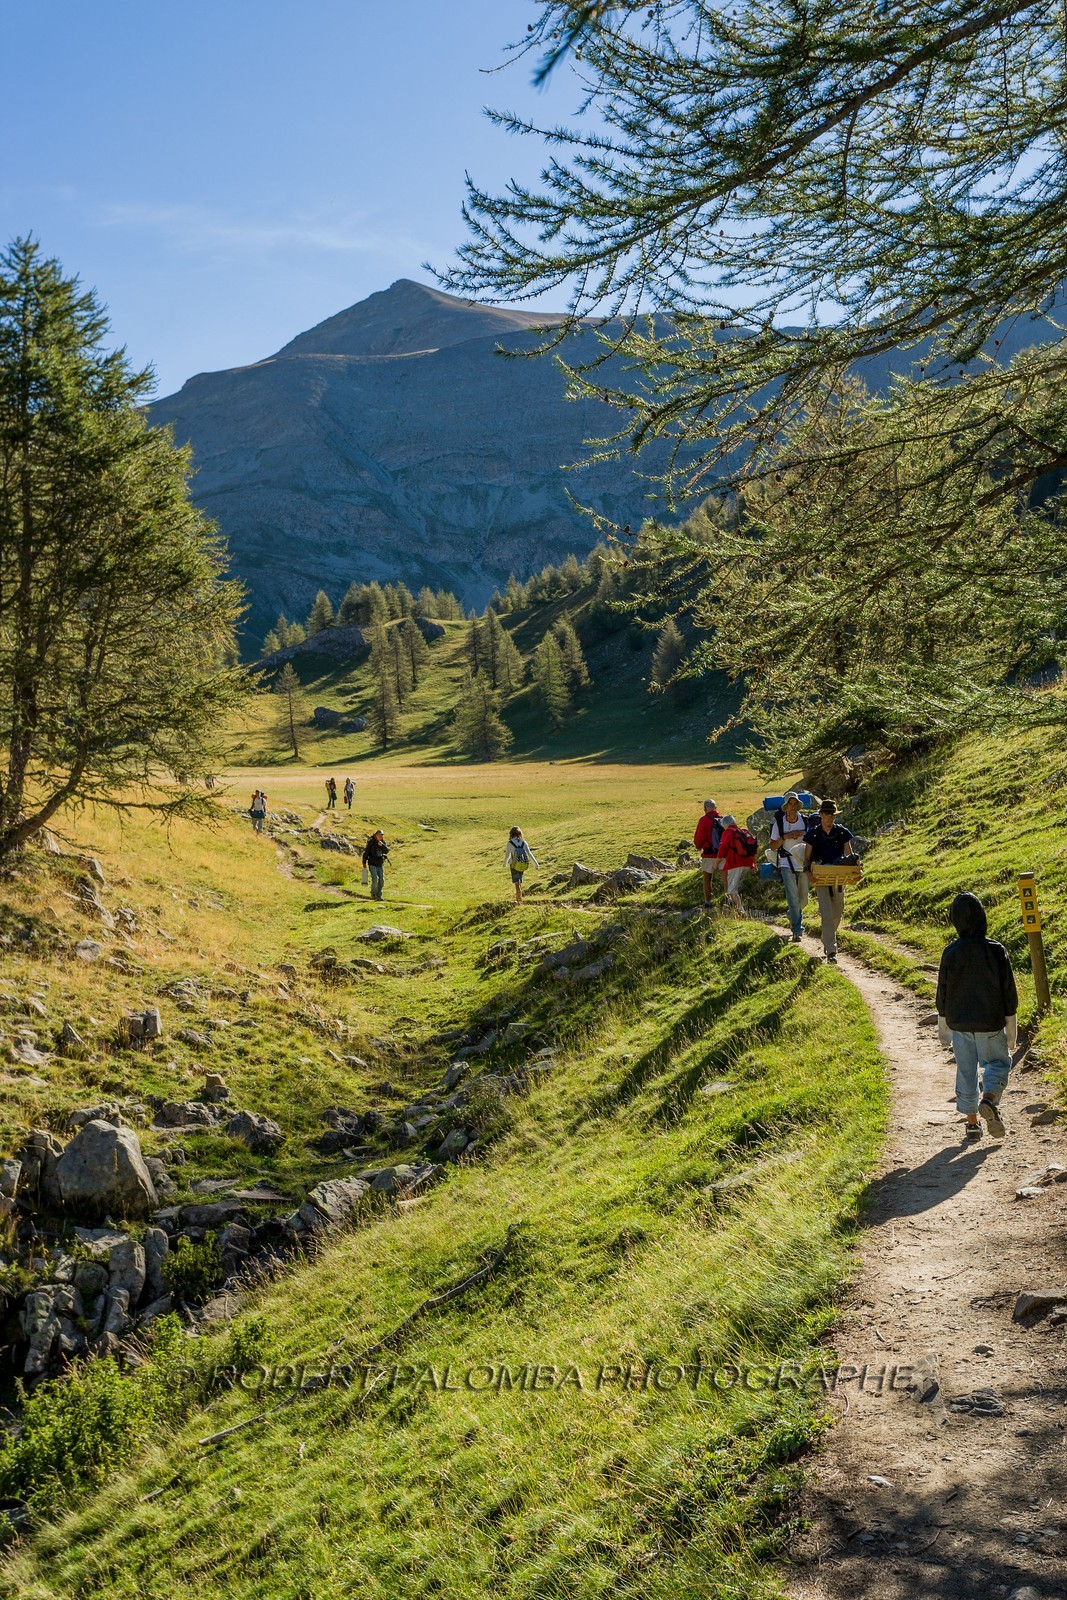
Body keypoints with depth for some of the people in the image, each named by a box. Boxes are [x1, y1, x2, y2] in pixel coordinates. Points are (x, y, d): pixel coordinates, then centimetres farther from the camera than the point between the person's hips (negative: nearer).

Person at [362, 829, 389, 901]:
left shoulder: (383, 842, 3)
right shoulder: (371, 842, -10)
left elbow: (387, 851, -8)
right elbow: (365, 852, -6)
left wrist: (382, 845, -24)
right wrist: (364, 862, -6)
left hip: (380, 864, 5)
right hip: (372, 864, -5)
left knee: (381, 880, 1)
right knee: (375, 878, -18)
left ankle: (379, 895, 10)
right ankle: (373, 894, 1)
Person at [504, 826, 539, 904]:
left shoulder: (510, 843, -8)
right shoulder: (523, 843, 0)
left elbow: (507, 855, 0)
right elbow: (529, 854, -3)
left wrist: (505, 864, 18)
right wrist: (535, 863, 1)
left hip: (514, 865, -4)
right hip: (522, 865, 4)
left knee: (517, 883, -2)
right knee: (520, 882, 19)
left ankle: (519, 900, -11)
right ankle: (518, 898, 31)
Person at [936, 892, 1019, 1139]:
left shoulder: (950, 953, -9)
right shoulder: (996, 951, -11)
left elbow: (943, 992, -2)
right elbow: (1009, 992, -6)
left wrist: (943, 1026, 11)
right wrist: (1012, 1031, 4)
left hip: (959, 1024, 2)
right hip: (990, 1023, -1)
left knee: (966, 1071, 12)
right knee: (998, 1063, 15)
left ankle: (972, 1121, 16)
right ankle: (989, 1100, -12)